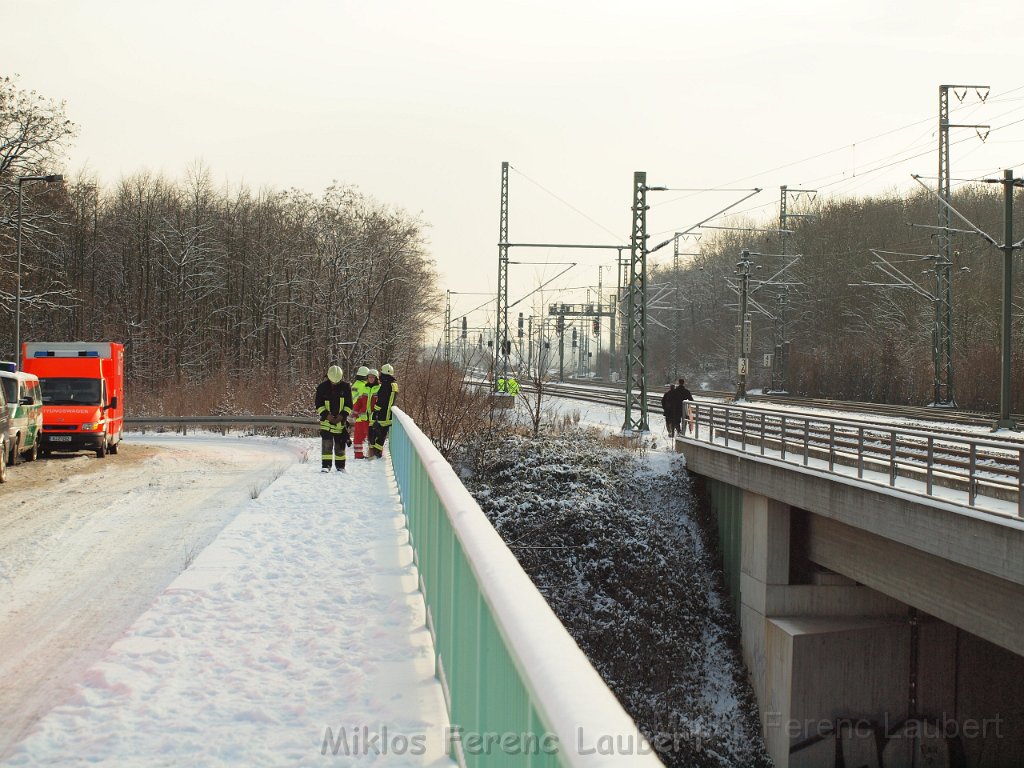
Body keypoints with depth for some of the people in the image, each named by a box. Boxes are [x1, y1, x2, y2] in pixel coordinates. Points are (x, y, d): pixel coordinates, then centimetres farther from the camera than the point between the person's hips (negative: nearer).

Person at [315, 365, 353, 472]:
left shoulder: (345, 387, 0)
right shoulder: (322, 387, -1)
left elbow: (349, 404, 3)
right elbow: (319, 404, 1)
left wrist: (343, 415, -12)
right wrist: (326, 415, -14)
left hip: (341, 420, 1)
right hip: (326, 420, -1)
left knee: (340, 445, 6)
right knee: (326, 443, -11)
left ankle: (340, 466, 16)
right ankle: (326, 465, -9)